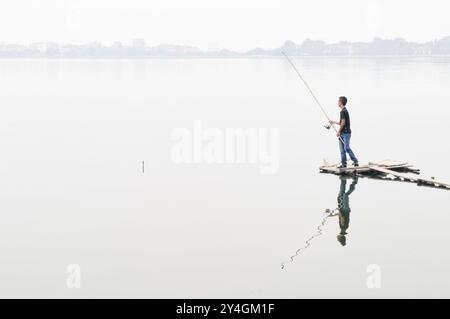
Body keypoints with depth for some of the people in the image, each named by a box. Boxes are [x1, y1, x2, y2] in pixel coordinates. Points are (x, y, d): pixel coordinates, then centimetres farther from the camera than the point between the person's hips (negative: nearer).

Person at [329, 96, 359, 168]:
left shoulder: (343, 111, -13)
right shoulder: (345, 111, 18)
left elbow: (343, 123, -18)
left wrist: (339, 131, -12)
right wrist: (334, 122, 33)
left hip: (346, 133, -10)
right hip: (343, 133, 10)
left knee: (347, 148, -14)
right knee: (342, 149, 8)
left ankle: (355, 161, -12)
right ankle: (343, 164, 9)